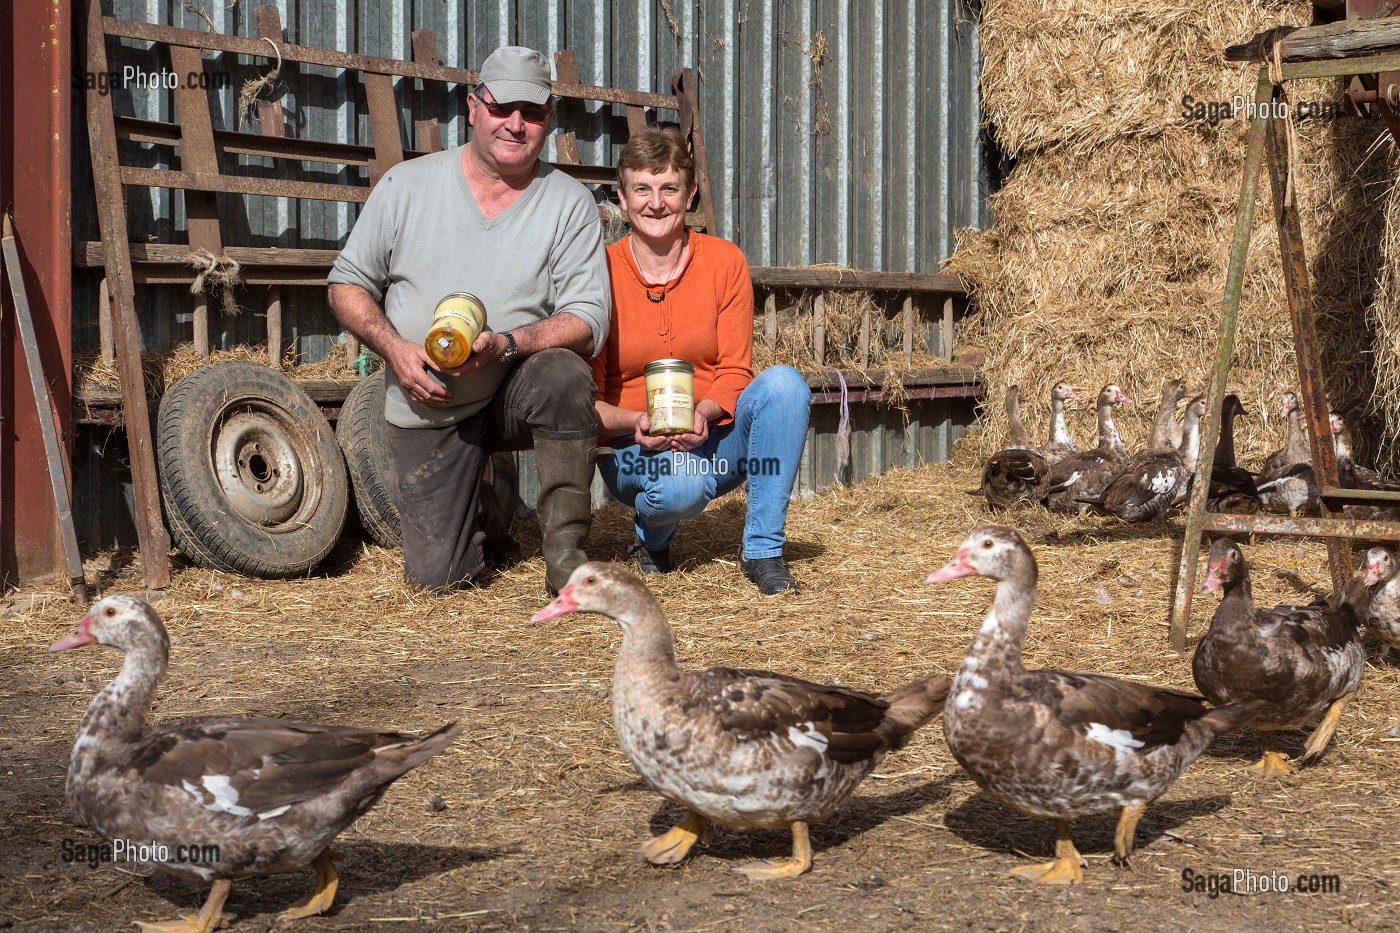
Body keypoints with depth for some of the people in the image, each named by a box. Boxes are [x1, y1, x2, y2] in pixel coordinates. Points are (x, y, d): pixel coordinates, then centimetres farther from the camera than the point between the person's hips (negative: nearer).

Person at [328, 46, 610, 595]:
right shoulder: (406, 185, -1)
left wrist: (507, 343, -29)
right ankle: (485, 513, 29)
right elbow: (348, 285, 4)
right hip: (428, 406, 1)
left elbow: (588, 321, -11)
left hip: (517, 390, -1)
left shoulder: (570, 204, -5)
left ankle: (565, 548, -19)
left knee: (563, 374, -36)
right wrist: (394, 347, -15)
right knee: (437, 574, -8)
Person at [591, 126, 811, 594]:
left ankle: (763, 550, -19)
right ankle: (653, 536, 4)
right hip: (633, 448, -2)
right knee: (680, 485, -37)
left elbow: (735, 372, -3)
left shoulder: (725, 261, -1)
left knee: (784, 382, -27)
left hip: (712, 438, 2)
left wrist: (703, 413, -25)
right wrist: (635, 423, -26)